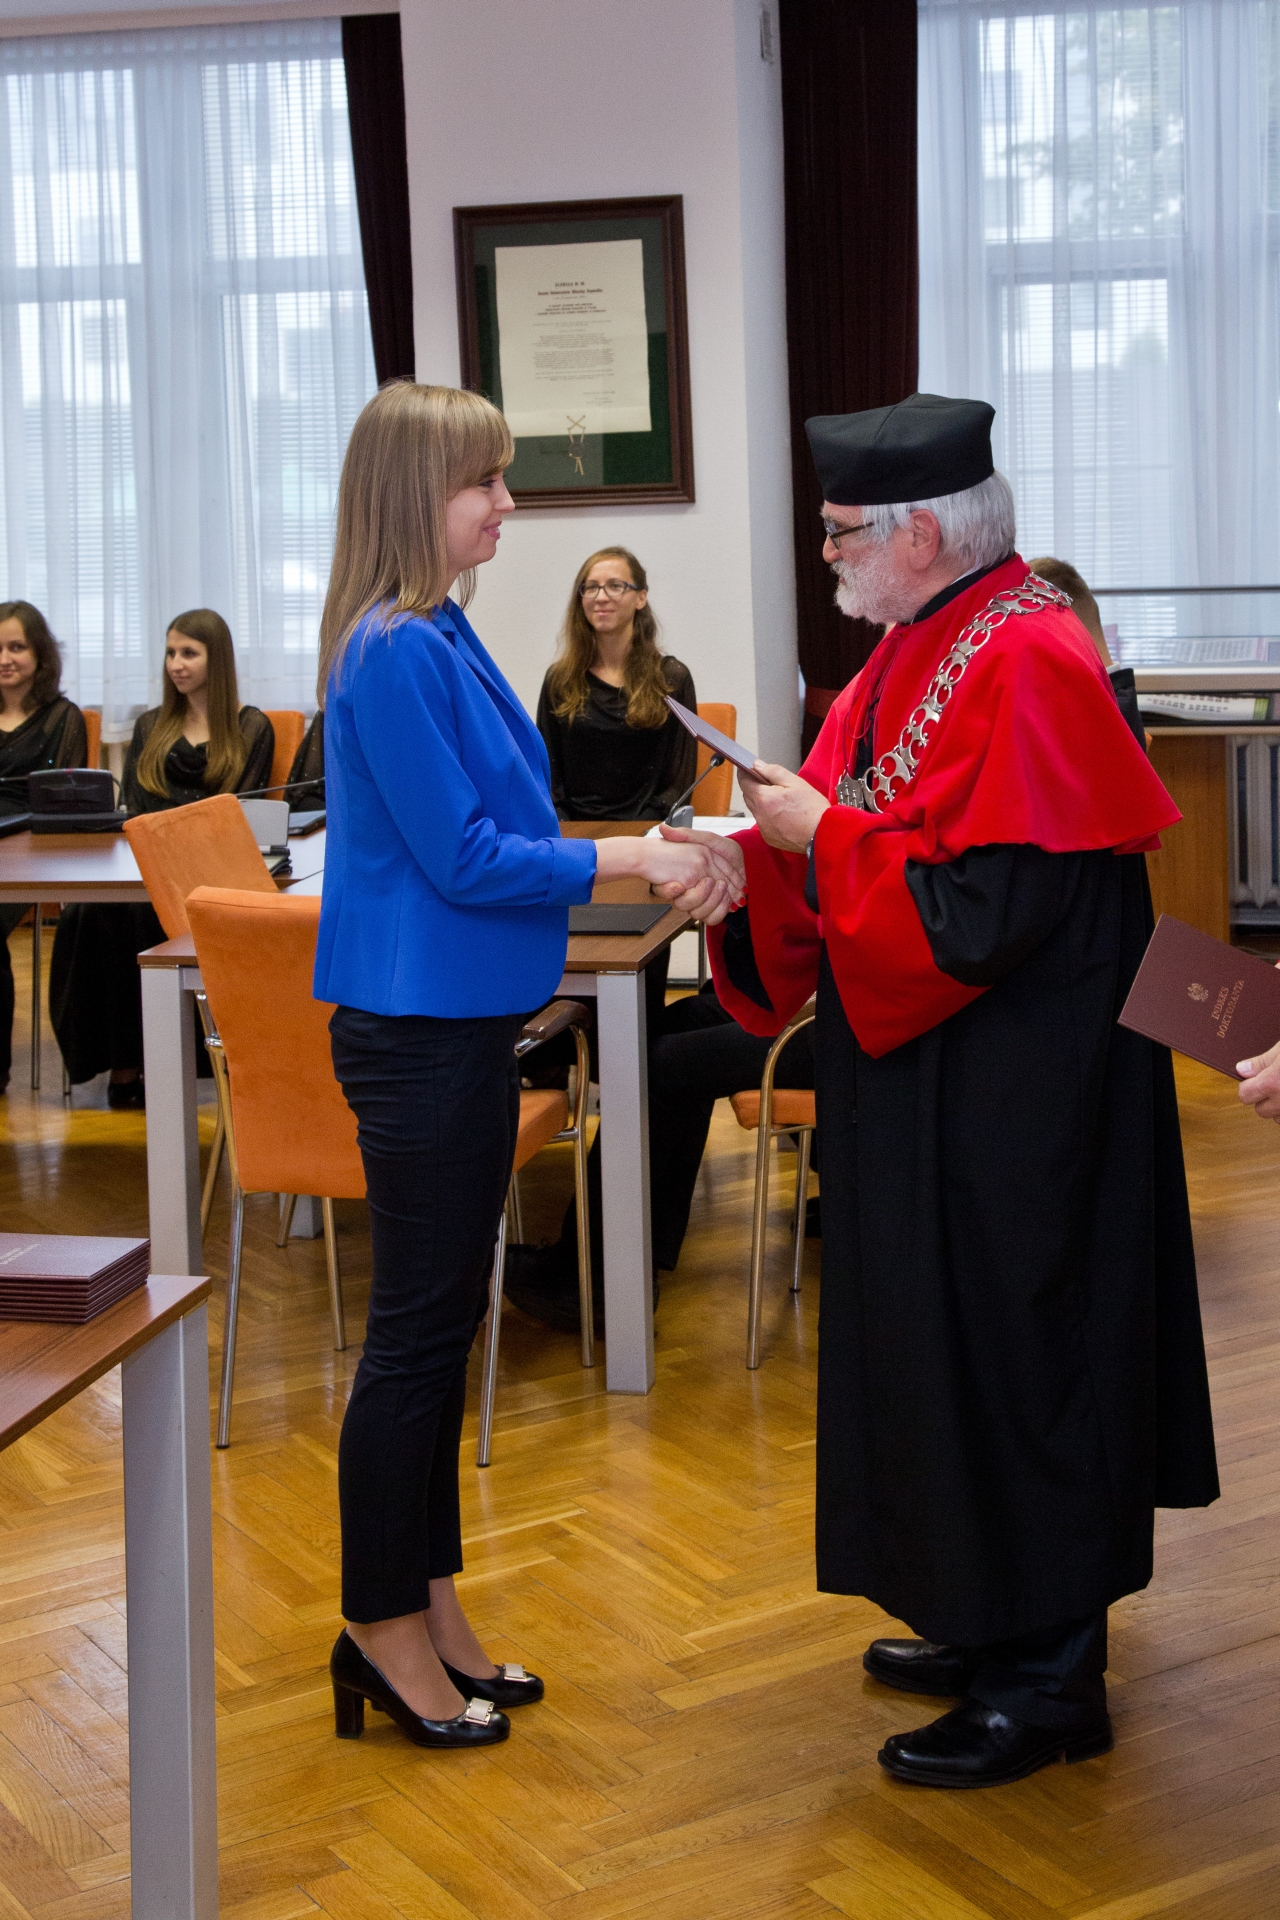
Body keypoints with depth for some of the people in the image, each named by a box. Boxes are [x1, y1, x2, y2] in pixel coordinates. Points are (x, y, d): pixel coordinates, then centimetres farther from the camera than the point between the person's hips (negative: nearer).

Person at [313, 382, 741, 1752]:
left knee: (443, 1324, 15)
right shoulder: (393, 652, -18)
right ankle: (382, 1627, 16)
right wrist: (634, 858, -14)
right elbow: (462, 857, -19)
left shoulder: (441, 639, 11)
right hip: (416, 1028, -10)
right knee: (416, 1329, 1)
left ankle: (425, 1605, 28)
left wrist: (656, 859, 5)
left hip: (464, 1021, 10)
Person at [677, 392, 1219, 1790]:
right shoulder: (917, 654, 11)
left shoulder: (1025, 664, -20)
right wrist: (776, 843, 2)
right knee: (940, 1346, 17)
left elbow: (990, 900, -26)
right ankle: (991, 1625, 32)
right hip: (924, 1082, 10)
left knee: (1006, 1350, -1)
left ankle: (1048, 1678, 13)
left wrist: (821, 835, -17)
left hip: (1010, 1099, -10)